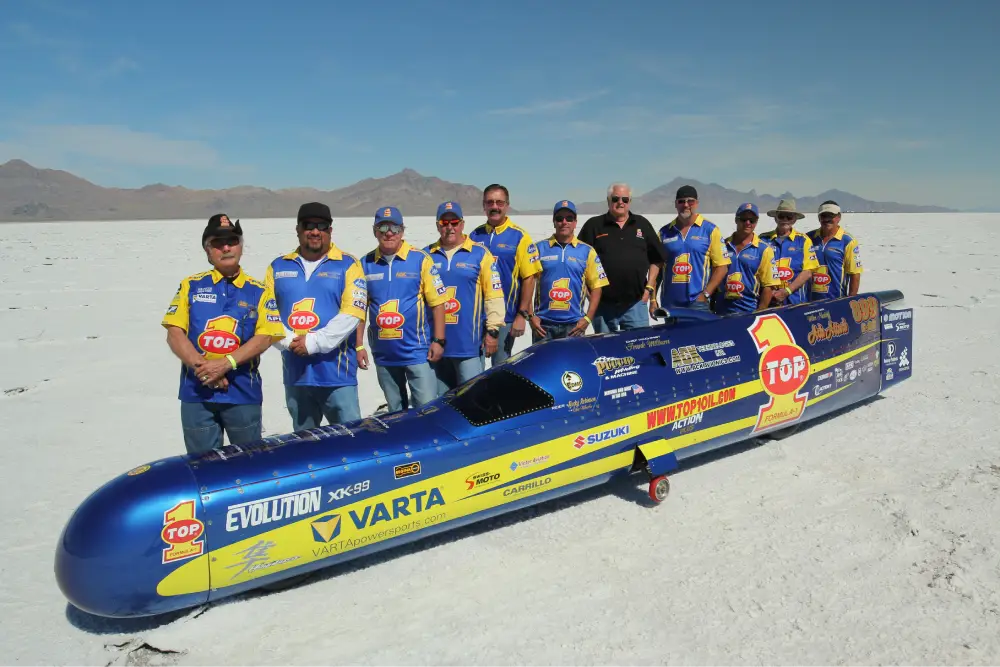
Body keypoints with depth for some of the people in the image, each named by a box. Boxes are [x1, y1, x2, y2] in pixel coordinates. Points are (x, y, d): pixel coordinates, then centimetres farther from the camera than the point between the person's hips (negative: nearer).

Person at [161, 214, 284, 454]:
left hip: (244, 392, -1)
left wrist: (225, 364, -16)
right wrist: (202, 367, -12)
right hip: (196, 391, 1)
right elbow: (174, 333, 2)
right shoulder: (191, 286, 9)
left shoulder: (259, 291, 5)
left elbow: (264, 337, -5)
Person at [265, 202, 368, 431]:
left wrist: (314, 342, -15)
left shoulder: (347, 265, 0)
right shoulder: (278, 267, 11)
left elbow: (351, 314, -10)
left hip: (337, 372, -4)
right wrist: (289, 341, -11)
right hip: (295, 372, 4)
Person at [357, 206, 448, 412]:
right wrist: (359, 346, 4)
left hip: (417, 350, -3)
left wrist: (438, 340, -8)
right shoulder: (366, 264, 4)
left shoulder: (420, 259, -6)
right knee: (395, 413, 16)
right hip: (383, 353, 4)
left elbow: (437, 303, -5)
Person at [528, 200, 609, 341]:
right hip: (542, 323, 0)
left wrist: (588, 318, -3)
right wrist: (531, 316, -2)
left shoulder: (587, 251, 6)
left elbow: (596, 287, 6)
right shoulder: (540, 249, 6)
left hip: (574, 325, 0)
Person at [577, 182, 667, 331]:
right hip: (603, 303, -1)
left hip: (636, 302, 1)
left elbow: (656, 259, 14)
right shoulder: (593, 225, 4)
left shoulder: (642, 225, 12)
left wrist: (649, 287, 4)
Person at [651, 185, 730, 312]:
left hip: (698, 303, -3)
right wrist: (653, 299, 6)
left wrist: (705, 294, -9)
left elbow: (721, 267, 0)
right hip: (669, 303, 3)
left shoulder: (710, 230, 3)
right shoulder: (664, 232, 11)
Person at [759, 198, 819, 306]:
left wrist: (787, 291, -11)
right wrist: (769, 292, -10)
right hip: (769, 300, 0)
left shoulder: (803, 240, 5)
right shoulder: (764, 239, 6)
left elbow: (808, 272, -1)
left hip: (795, 301, 0)